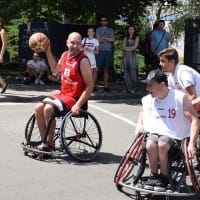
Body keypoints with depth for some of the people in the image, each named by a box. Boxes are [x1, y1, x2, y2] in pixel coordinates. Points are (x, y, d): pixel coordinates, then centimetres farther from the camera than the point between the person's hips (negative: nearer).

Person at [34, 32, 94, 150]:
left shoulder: (83, 60, -17)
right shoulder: (65, 55, 7)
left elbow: (90, 86, -19)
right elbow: (55, 70, 28)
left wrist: (78, 105, -26)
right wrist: (48, 51, 20)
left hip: (75, 98, -8)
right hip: (62, 94, 8)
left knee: (48, 109, -24)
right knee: (39, 108, -5)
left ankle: (50, 144, -8)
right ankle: (44, 141, 4)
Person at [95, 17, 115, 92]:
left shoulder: (110, 30, 16)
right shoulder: (98, 30, 8)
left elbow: (113, 40, 2)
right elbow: (98, 39, -5)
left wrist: (104, 38, -5)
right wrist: (108, 39, -2)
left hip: (108, 51, 3)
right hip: (100, 51, -3)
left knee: (106, 69, 6)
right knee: (96, 68, -10)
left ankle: (106, 86, 9)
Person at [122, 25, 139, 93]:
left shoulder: (136, 37, 7)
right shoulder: (126, 37, 16)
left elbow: (135, 47, -3)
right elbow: (123, 47, 7)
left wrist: (127, 48, 1)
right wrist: (131, 48, -5)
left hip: (132, 55, -3)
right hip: (125, 55, 3)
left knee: (133, 72, -8)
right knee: (126, 72, 0)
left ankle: (133, 88, -5)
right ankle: (128, 88, 4)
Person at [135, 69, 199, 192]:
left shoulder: (180, 98, -6)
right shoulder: (147, 100, 9)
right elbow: (143, 112, 32)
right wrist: (139, 125, 9)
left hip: (174, 136, -3)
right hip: (154, 133, 3)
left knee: (162, 144, -35)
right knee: (150, 145, -32)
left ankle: (164, 178, -15)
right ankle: (154, 176, -12)